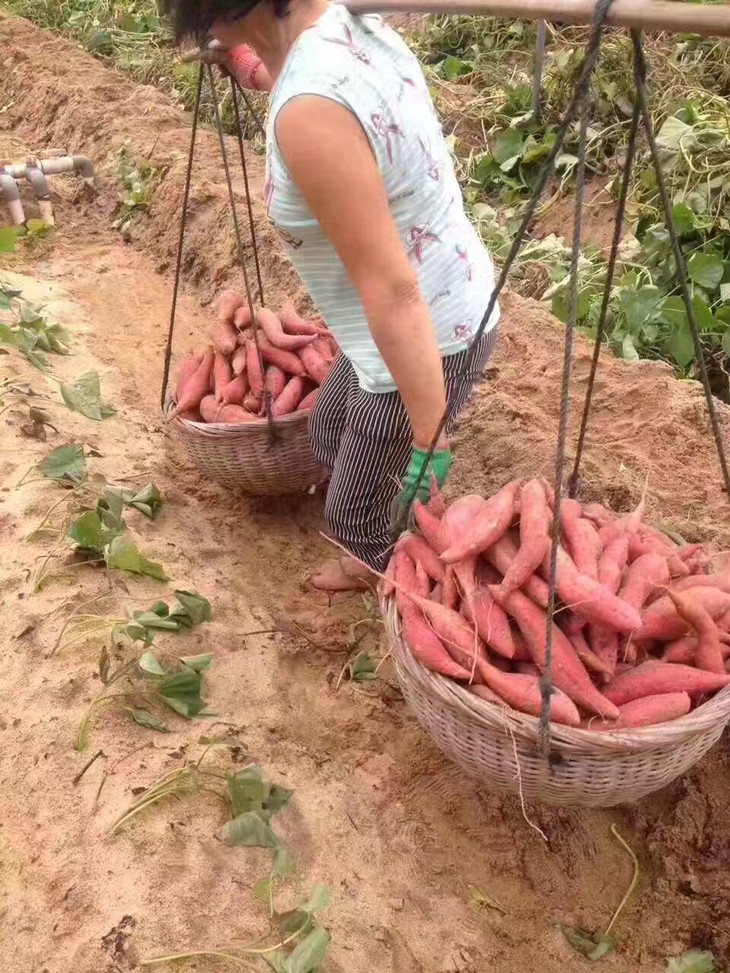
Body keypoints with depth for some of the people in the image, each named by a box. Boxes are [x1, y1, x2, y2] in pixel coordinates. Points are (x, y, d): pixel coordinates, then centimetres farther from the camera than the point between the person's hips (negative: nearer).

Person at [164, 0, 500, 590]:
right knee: (331, 436, 32)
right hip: (450, 304, 10)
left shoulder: (310, 111, -32)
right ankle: (378, 559, 56)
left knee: (358, 517, 14)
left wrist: (431, 445, -29)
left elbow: (392, 290, -33)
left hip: (427, 338, -10)